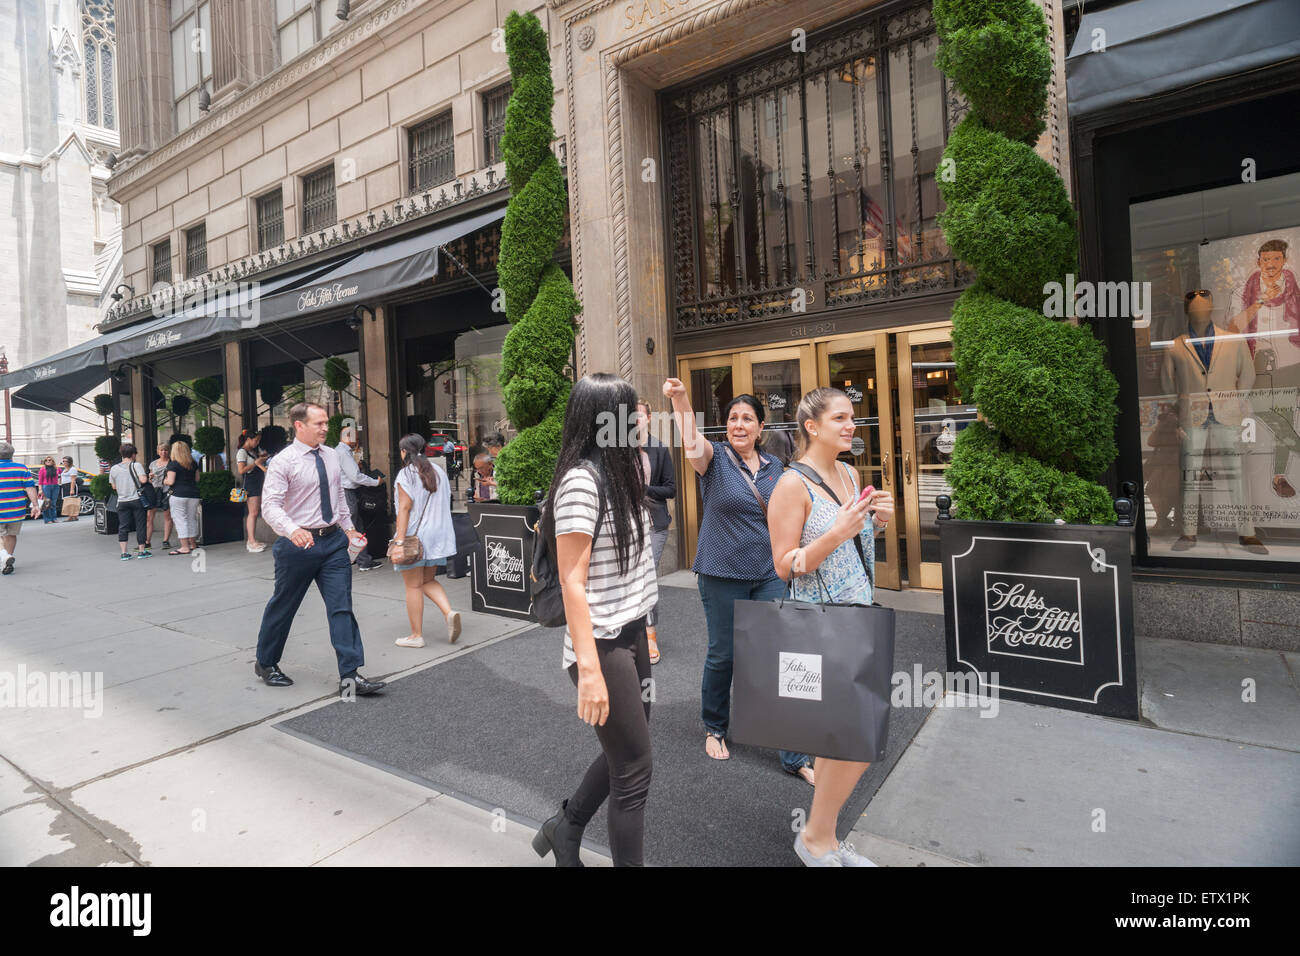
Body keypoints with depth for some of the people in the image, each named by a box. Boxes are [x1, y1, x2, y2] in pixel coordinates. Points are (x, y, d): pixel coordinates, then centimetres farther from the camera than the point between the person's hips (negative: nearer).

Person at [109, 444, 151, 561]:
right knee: (140, 525, 5)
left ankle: (124, 553, 5)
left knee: (123, 527, 6)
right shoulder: (136, 465, -6)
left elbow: (114, 487, 12)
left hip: (122, 501, 3)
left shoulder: (114, 468, 6)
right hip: (136, 499, -3)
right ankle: (141, 551, 9)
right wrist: (146, 476, 2)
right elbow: (143, 480, -19)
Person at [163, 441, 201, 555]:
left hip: (178, 494, -5)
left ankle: (184, 547, -2)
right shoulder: (193, 463, 9)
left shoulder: (172, 464, -6)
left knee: (180, 520, -1)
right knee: (192, 519, 14)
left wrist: (165, 481, 11)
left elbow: (171, 481, -10)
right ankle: (193, 544, 23)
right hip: (193, 494, 5)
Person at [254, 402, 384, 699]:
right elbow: (270, 506, -18)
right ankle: (265, 663, 37)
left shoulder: (331, 457, 8)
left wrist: (349, 528, 17)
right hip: (298, 543, -4)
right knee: (283, 606, 13)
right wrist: (292, 530, -35)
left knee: (342, 607, -2)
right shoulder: (283, 461, -10)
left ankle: (350, 677, 0)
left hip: (333, 541, 5)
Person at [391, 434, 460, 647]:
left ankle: (416, 635, 8)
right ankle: (449, 612, -5)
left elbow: (404, 508, -16)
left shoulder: (406, 474, -9)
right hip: (438, 535, 7)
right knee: (429, 581, 18)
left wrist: (400, 538, -18)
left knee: (413, 586, 2)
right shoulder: (437, 472, 12)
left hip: (415, 536, -7)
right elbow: (446, 504, 15)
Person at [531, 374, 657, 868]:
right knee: (634, 769, 4)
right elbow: (572, 582, -22)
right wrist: (589, 670, -24)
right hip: (602, 646, -9)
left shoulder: (619, 470, 7)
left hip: (632, 635, 9)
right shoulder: (581, 480, -19)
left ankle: (565, 827, 43)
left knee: (626, 750, 21)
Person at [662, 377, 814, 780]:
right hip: (722, 574, -3)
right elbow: (692, 445, -29)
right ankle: (714, 729, 35)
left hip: (769, 575, 4)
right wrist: (680, 401, -44)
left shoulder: (773, 465, 8)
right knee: (722, 655, 9)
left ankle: (795, 755, 14)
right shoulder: (716, 457, -5)